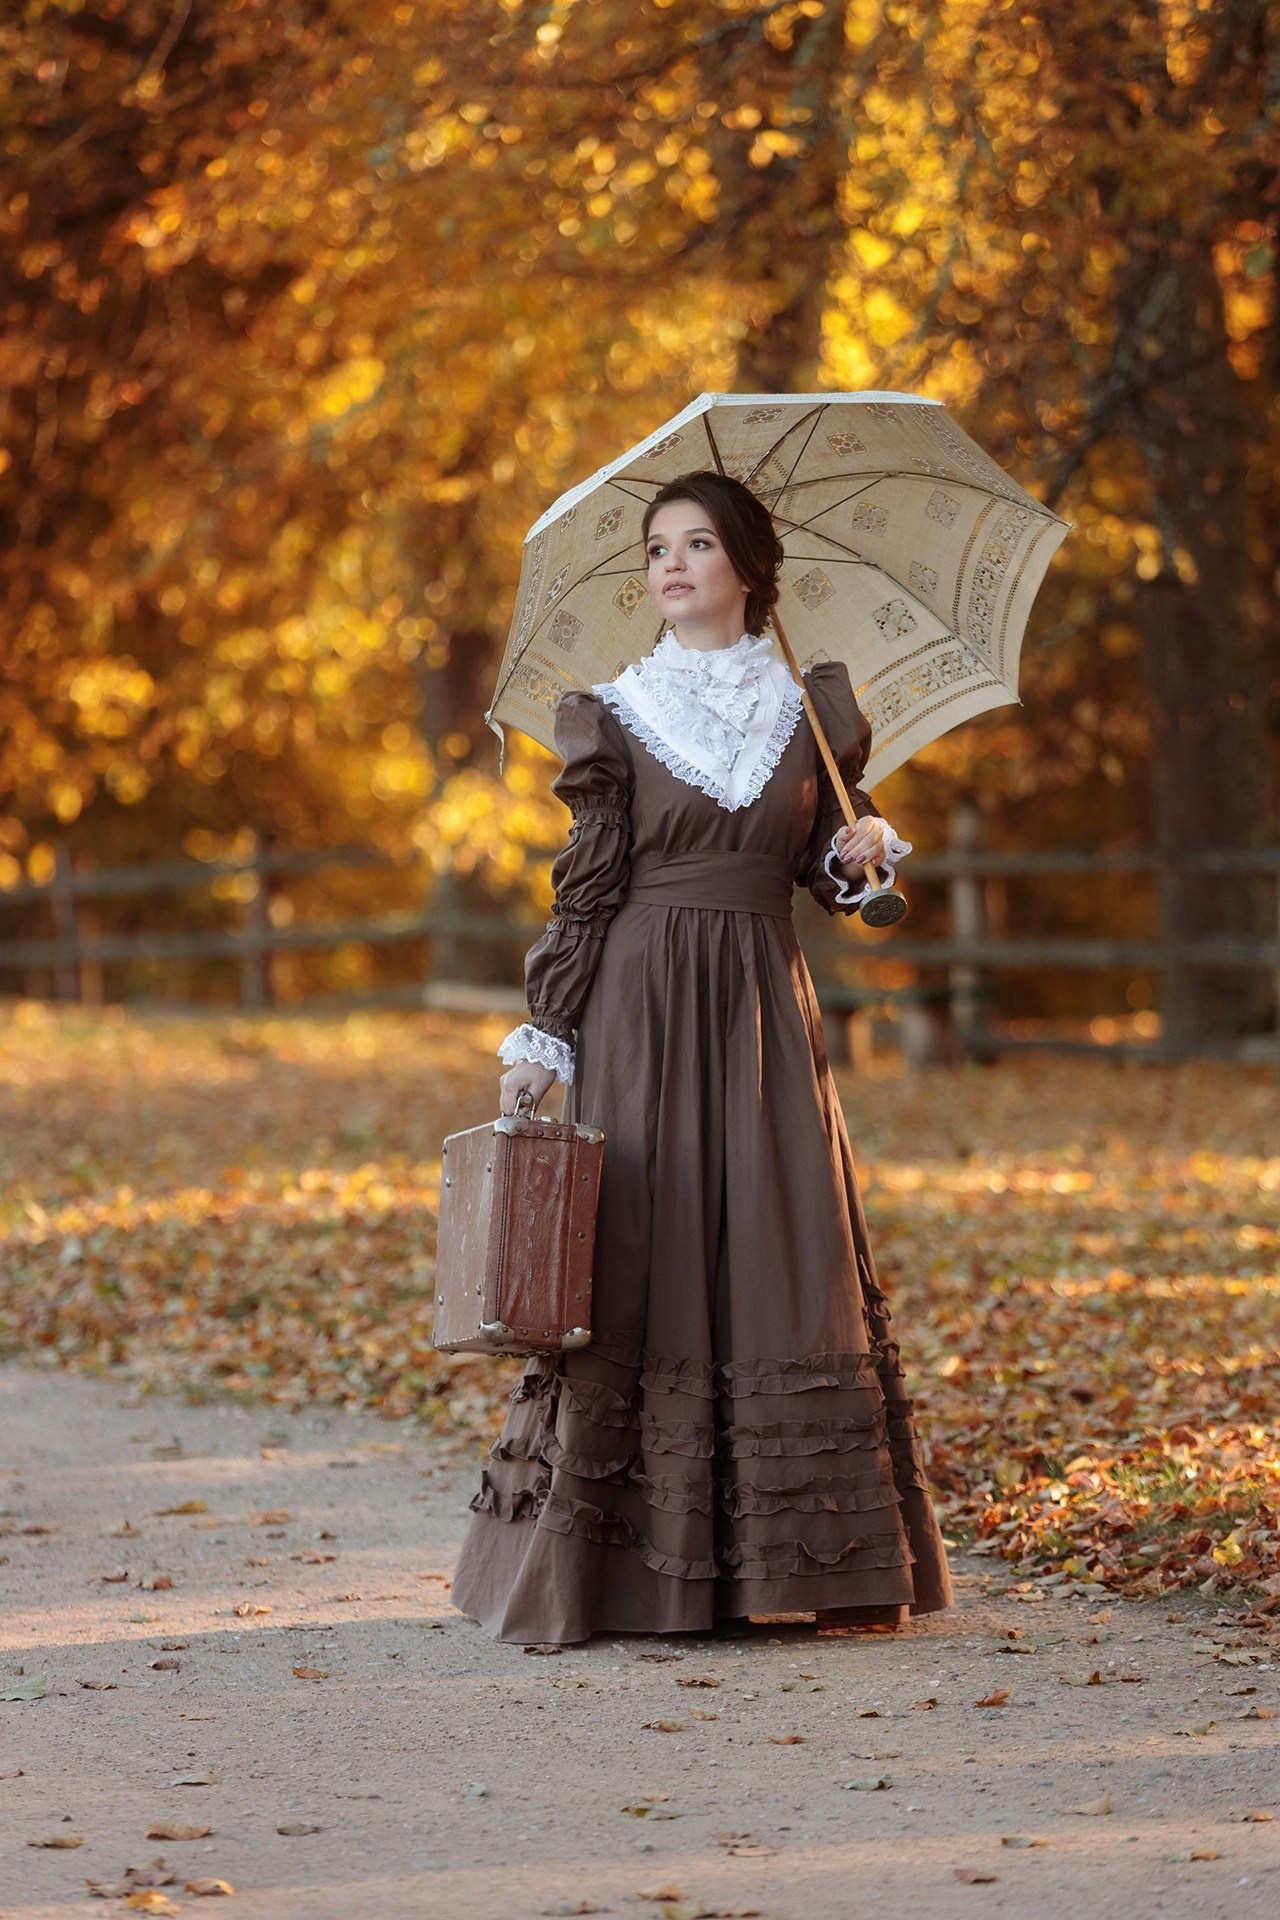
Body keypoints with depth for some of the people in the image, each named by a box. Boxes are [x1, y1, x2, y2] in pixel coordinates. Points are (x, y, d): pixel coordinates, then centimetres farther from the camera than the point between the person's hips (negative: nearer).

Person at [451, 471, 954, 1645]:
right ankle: (631, 1568, 0)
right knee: (641, 1267, -5)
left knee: (793, 1262, -2)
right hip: (643, 1009, -2)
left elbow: (822, 869, 15)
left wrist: (857, 856, -7)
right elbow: (586, 889, 2)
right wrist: (542, 1039, -4)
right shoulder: (618, 714, 2)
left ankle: (845, 1569, 3)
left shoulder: (814, 706, 8)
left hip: (765, 1010, 2)